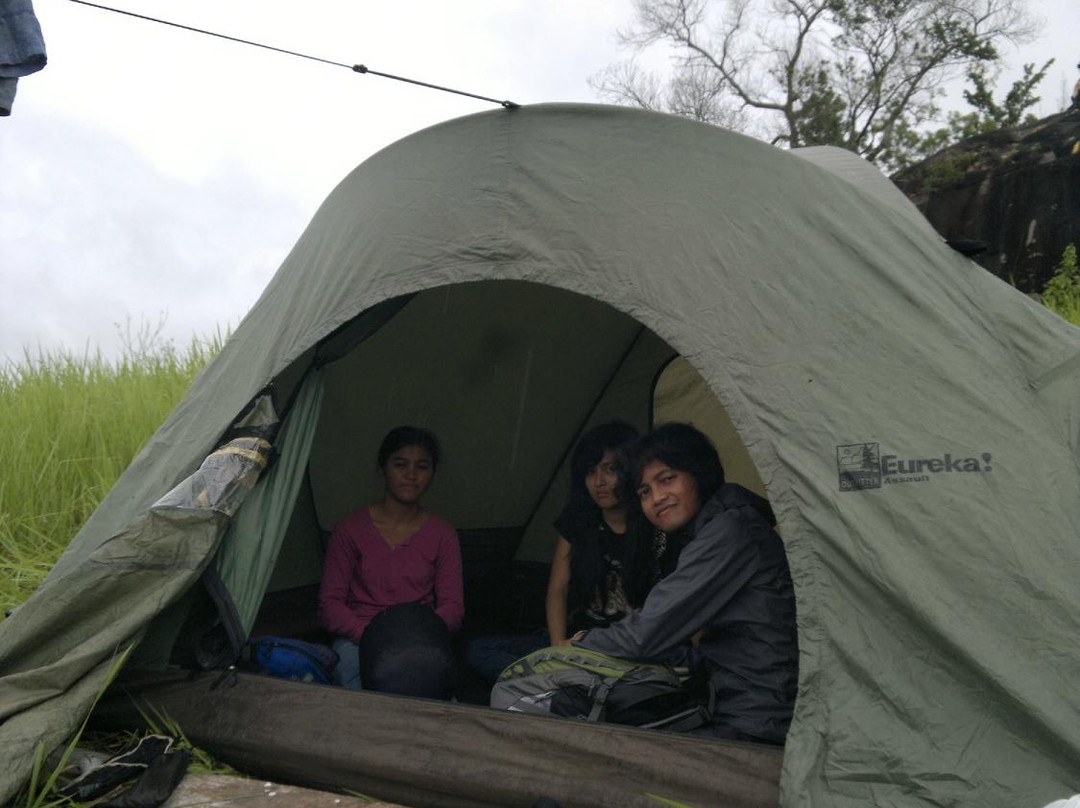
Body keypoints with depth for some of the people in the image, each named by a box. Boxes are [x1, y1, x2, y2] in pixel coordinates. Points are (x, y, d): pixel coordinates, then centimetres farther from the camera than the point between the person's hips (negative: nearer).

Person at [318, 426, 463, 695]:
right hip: (357, 636, -2)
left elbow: (453, 606, 3)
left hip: (420, 639, 2)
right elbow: (330, 604, 0)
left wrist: (420, 634, -19)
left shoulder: (441, 534, 8)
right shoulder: (351, 528, 3)